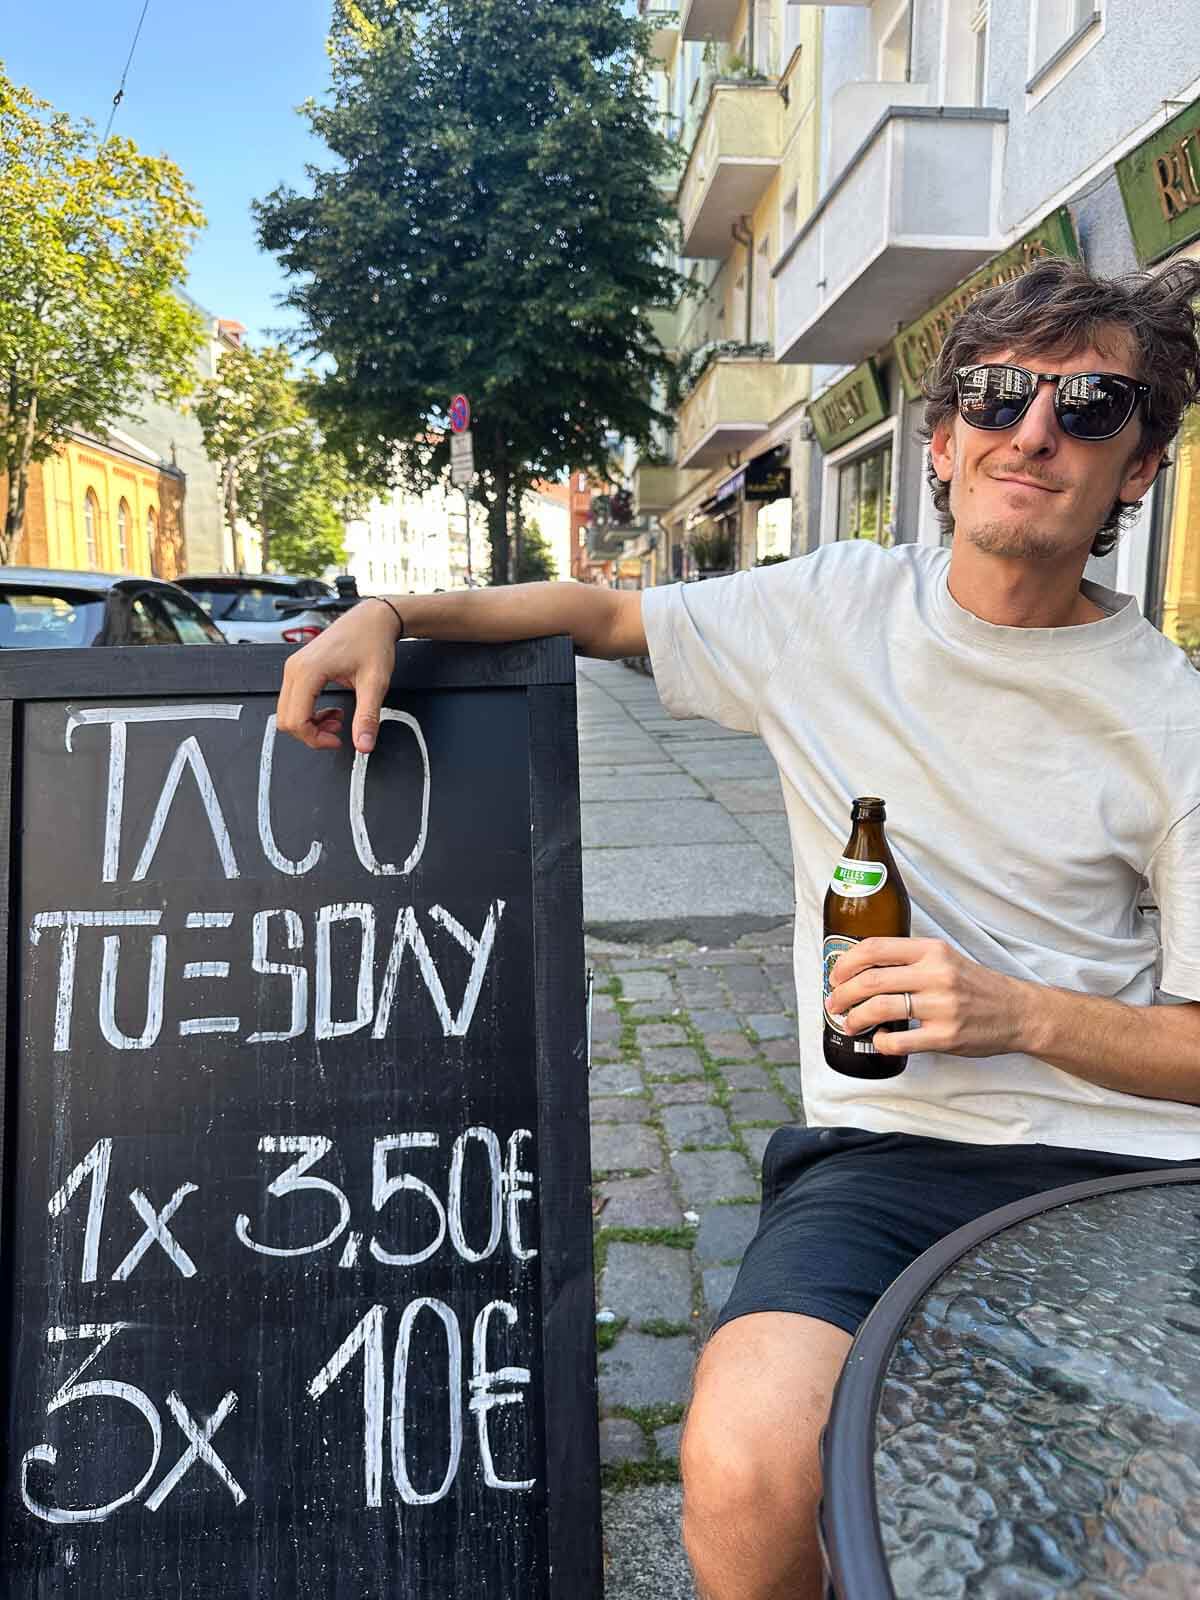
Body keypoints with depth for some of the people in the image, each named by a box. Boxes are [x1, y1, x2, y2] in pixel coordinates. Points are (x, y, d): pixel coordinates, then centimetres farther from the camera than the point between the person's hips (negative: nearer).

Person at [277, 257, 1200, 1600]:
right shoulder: (836, 610, 5)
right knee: (744, 1479, -26)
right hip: (891, 1148, 1)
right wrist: (387, 612, 3)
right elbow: (605, 611, 17)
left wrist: (1017, 1011, -16)